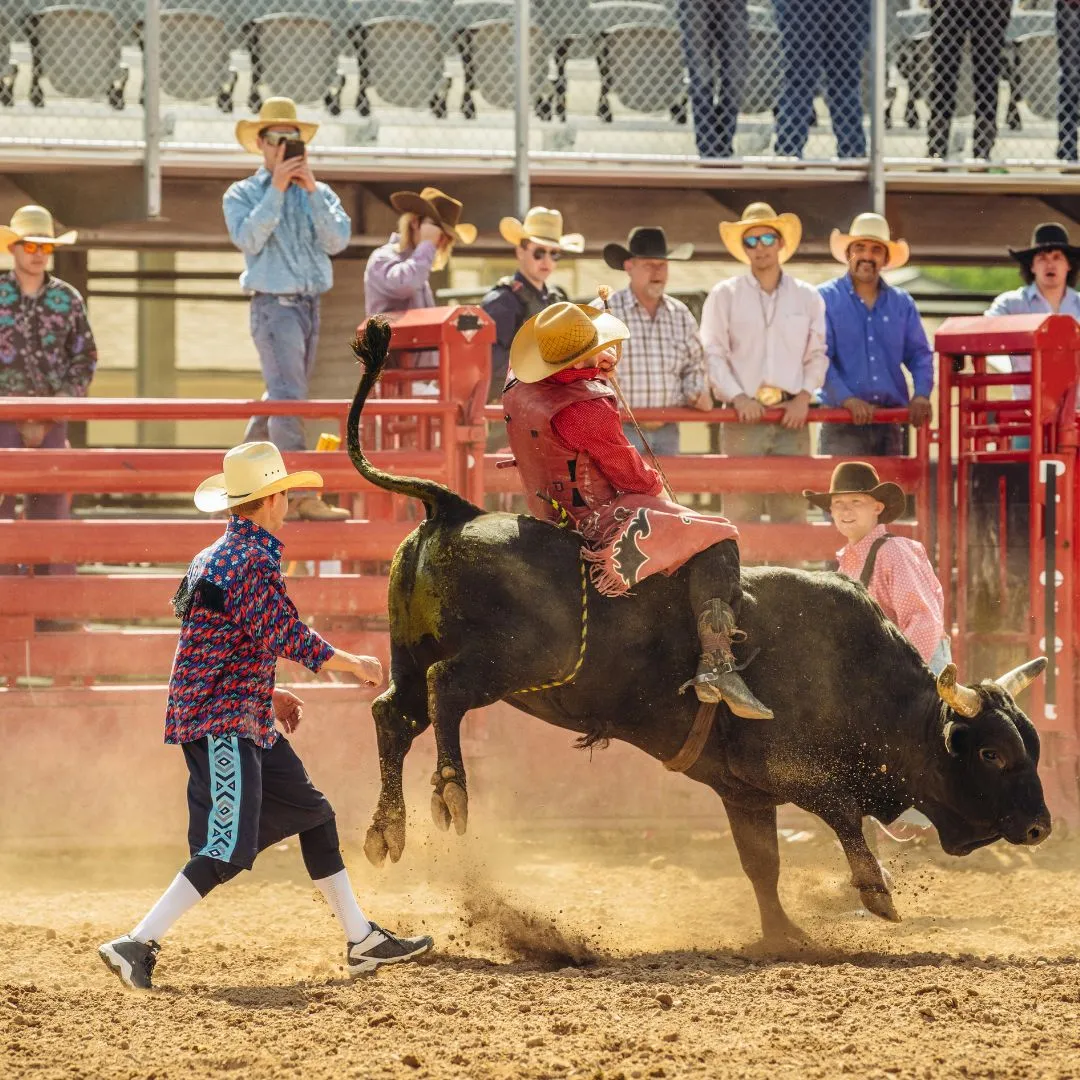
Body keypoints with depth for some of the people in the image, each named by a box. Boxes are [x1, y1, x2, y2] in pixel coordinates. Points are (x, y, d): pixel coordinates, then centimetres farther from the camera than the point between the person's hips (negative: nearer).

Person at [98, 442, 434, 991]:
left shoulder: (216, 556, 14)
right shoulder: (254, 559, -17)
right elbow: (287, 635, -20)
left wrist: (269, 695, 23)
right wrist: (355, 664, -6)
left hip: (249, 721, 11)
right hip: (222, 723, -11)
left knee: (312, 814, 16)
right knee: (228, 847, -14)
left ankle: (363, 942, 22)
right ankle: (136, 944, -16)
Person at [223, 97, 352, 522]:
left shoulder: (319, 193, 11)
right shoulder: (242, 194, 2)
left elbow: (337, 240, -4)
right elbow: (249, 239, -14)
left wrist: (312, 190, -12)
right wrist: (276, 190, -17)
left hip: (310, 304, 6)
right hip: (273, 304, -5)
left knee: (281, 399, 14)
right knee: (289, 398, -15)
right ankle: (302, 494, -21)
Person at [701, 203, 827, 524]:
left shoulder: (807, 297, 13)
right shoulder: (724, 295, 7)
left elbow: (818, 355, 12)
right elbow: (712, 354, 2)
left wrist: (803, 397, -3)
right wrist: (738, 398, -10)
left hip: (791, 415, 2)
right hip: (745, 414, -2)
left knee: (791, 509, -2)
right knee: (741, 510, -7)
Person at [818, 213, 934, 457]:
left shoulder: (902, 303, 15)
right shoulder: (826, 298, 2)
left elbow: (919, 354, 15)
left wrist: (921, 394, -5)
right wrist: (847, 399, -20)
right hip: (843, 423, -4)